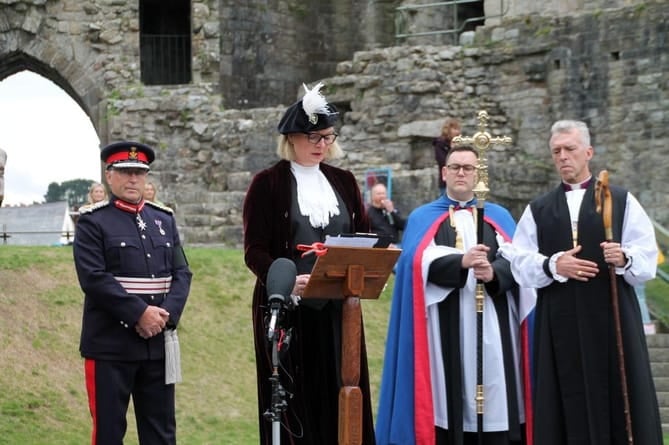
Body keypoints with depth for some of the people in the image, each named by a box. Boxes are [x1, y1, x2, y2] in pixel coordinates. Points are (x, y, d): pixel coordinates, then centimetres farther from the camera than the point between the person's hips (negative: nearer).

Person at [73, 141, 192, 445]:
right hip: (110, 345, -5)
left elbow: (182, 274, 8)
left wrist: (167, 314, -10)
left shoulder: (164, 221, 14)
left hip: (158, 343, 5)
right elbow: (94, 278, -13)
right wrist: (140, 312, -18)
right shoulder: (93, 222, -2)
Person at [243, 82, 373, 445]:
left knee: (340, 399, 2)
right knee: (295, 402, -3)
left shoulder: (343, 182, 12)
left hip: (337, 309, 4)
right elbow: (254, 250, -6)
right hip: (287, 309, -4)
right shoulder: (268, 183, -1)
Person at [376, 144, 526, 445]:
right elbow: (421, 261, -6)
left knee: (494, 400, -4)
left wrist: (494, 273, -21)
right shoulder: (422, 218, 14)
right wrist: (461, 262, -23)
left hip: (493, 327, 2)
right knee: (448, 402, -7)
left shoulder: (499, 216, 19)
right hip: (446, 329, -1)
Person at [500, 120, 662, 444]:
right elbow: (519, 262, 4)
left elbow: (648, 258, 0)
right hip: (560, 324, 2)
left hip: (612, 319, -2)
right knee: (567, 410, -1)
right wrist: (552, 265, -14)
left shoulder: (622, 201, 8)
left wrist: (624, 259, -21)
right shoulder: (537, 210, 15)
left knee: (619, 404, -4)